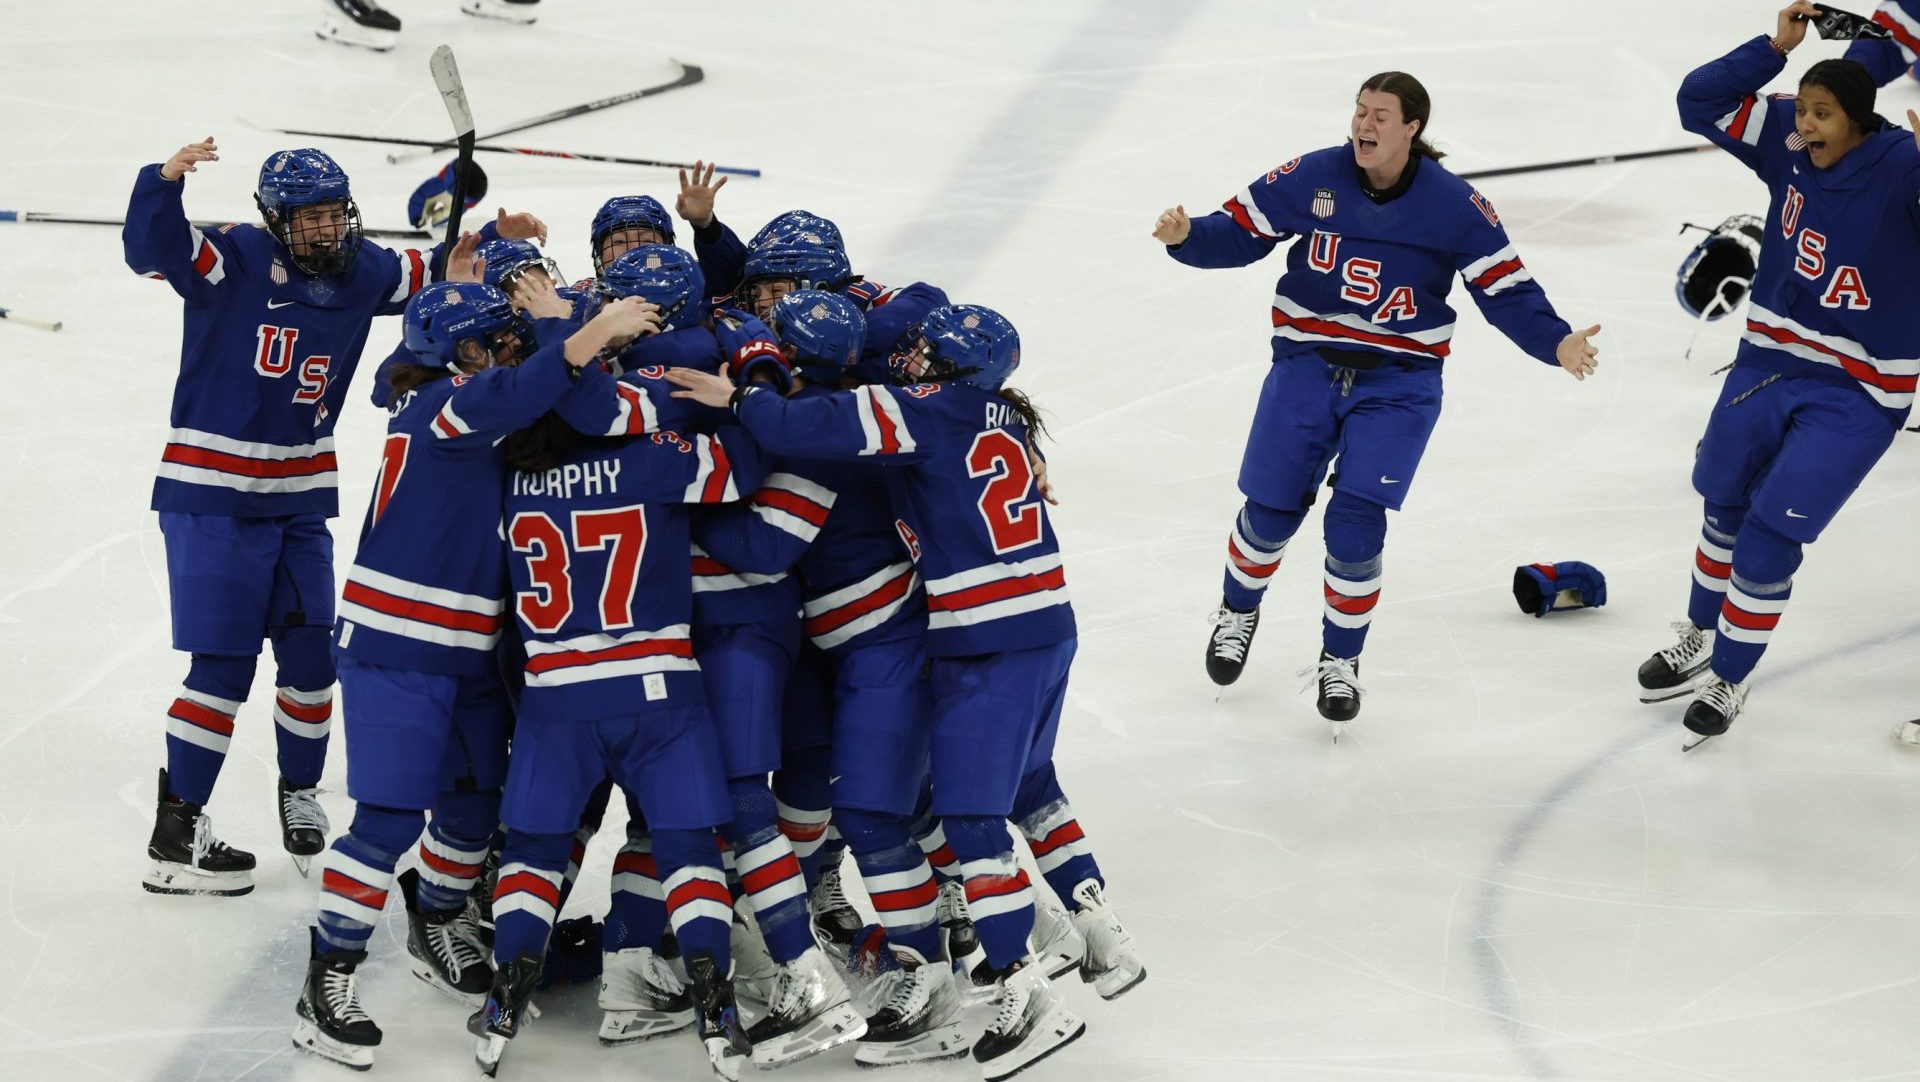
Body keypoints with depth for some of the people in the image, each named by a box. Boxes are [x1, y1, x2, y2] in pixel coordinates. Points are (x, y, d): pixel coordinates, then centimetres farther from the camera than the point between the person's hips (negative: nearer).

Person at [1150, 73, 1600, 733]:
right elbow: (1239, 233, -1)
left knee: (1356, 522, -12)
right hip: (1307, 363, 1)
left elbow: (1506, 290, -6)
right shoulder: (1311, 178, -8)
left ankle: (1341, 659, 12)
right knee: (1270, 511, 4)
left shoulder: (1455, 206, -9)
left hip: (1398, 382, -1)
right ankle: (1238, 611, 38)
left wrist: (1556, 343, -20)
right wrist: (1187, 237, -21)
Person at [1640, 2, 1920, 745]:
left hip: (1859, 390, -5)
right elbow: (1701, 102, -7)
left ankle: (1728, 682, 15)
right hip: (1770, 355, 6)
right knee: (1725, 506, 20)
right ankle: (1696, 645, 44)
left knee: (1770, 537, -5)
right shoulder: (1788, 141, -10)